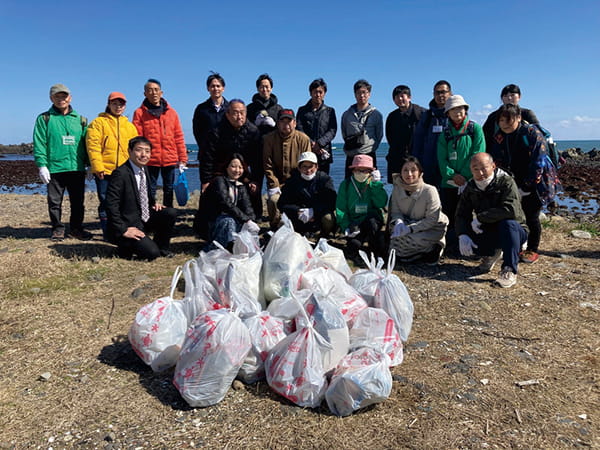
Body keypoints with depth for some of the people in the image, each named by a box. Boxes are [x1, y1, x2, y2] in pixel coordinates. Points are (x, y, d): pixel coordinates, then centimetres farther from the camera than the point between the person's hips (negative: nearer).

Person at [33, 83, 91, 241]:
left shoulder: (80, 120, 13)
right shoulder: (44, 119, 4)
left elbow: (86, 143, 13)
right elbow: (39, 144, -2)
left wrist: (89, 163, 6)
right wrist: (42, 164, -10)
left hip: (77, 168, 2)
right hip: (54, 168, -2)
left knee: (78, 201, 8)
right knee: (55, 201, 5)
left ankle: (76, 228, 20)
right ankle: (58, 229, 17)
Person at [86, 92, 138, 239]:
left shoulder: (129, 126, 15)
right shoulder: (99, 122, 1)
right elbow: (93, 145, -7)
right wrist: (98, 167, -14)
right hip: (105, 171, -4)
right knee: (106, 203, 1)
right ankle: (108, 233, 9)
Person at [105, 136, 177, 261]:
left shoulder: (145, 170, 8)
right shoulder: (120, 174, -18)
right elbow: (111, 205, -21)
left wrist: (154, 204, 2)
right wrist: (123, 230, -22)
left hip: (144, 219, 8)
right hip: (129, 225, -8)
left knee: (171, 213, -14)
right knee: (151, 253, -22)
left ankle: (162, 248, 4)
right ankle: (125, 247, 7)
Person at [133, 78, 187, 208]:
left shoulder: (171, 112, 10)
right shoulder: (140, 113, 2)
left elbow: (178, 137, 9)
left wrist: (182, 158, 5)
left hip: (170, 159, 3)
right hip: (150, 160, -2)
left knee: (169, 189, 11)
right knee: (150, 190, 4)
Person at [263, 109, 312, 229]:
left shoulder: (303, 139, -3)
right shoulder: (269, 139, -2)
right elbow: (268, 165, -4)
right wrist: (273, 185, -11)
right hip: (278, 182, 0)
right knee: (273, 199, -25)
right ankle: (274, 228, -1)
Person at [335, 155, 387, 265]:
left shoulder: (374, 184, 6)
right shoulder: (346, 185, 3)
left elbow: (382, 204, -9)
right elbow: (340, 209, -1)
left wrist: (376, 183, -13)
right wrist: (346, 227, -13)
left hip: (372, 220, 1)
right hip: (354, 222, -1)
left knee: (372, 220, -35)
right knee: (354, 244, -30)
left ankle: (377, 255, -18)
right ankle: (353, 251, 7)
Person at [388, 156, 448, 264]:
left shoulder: (429, 191, -19)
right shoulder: (397, 189, -6)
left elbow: (432, 220, -18)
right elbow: (395, 211, 0)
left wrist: (410, 228, -27)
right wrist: (398, 221, -25)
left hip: (430, 228, -5)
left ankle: (431, 250, -5)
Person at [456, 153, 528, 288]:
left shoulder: (506, 182, -19)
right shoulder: (471, 188, -2)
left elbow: (511, 209, -35)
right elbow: (461, 214, -5)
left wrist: (480, 218, -29)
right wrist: (462, 235, -25)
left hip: (514, 231, -5)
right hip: (488, 232, 5)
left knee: (508, 223, -38)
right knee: (466, 242, -22)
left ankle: (510, 271, -31)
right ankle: (492, 254, 11)